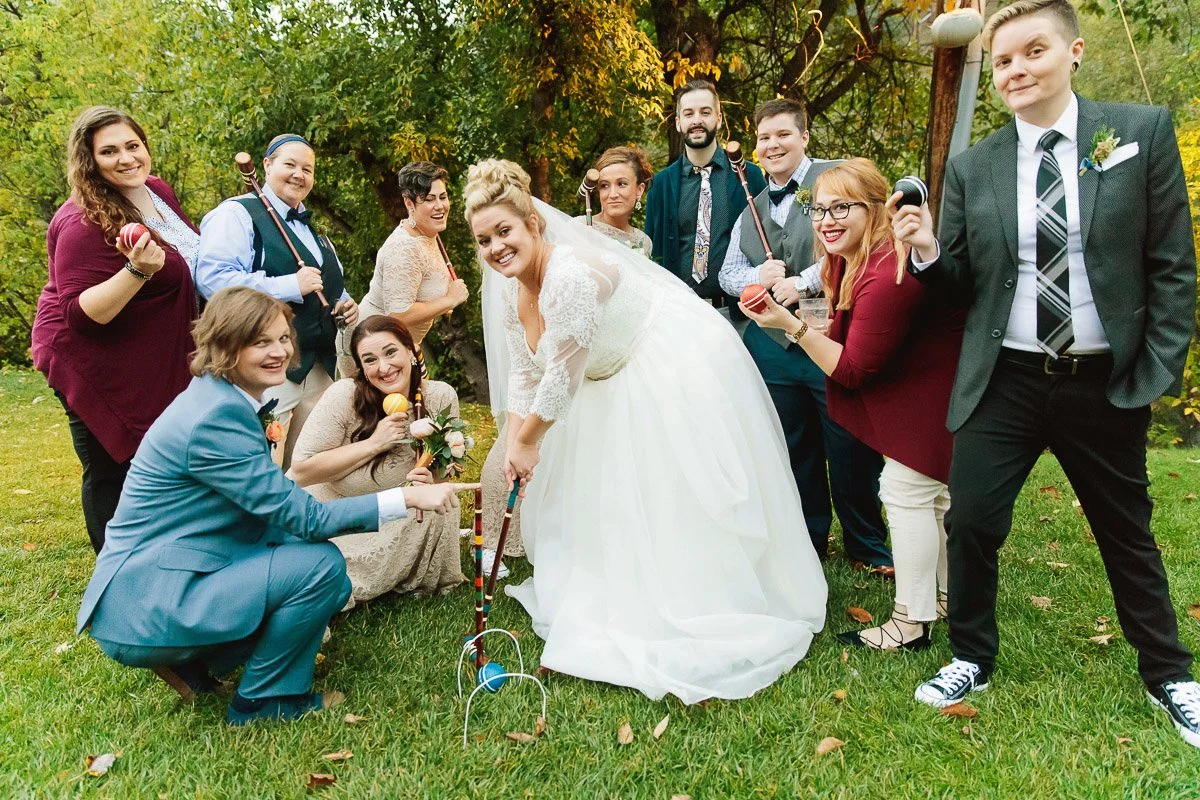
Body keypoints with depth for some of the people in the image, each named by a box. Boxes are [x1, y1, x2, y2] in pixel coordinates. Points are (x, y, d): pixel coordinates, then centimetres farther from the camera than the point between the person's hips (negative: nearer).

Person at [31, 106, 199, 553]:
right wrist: (137, 270, -40)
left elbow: (188, 259, 18)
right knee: (111, 474, 4)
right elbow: (83, 314, -28)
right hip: (98, 369, -8)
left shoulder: (158, 191, 1)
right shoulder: (84, 223, -24)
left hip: (156, 365, 8)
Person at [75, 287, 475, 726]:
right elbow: (306, 518, -22)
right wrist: (409, 496, -22)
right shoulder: (216, 417, -23)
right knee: (321, 565, -19)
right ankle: (262, 700, 2)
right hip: (142, 609, -10)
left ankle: (195, 658, 12)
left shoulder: (224, 399, 7)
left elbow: (278, 507, 10)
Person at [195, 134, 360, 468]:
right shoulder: (238, 214, -6)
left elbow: (331, 286, 32)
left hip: (319, 370, 8)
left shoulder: (308, 225, 20)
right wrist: (290, 286, -22)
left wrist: (346, 304, 9)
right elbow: (211, 278, -22)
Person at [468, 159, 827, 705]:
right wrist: (514, 445, -4)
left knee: (676, 497, -4)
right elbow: (524, 374, 6)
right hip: (621, 382, 10)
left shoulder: (572, 276, -31)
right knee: (596, 489, 16)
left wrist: (528, 441, -12)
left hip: (682, 367, -10)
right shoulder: (512, 290, -1)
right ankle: (614, 600, 35)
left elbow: (563, 378, -27)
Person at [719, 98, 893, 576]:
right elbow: (728, 273, 16)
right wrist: (757, 277, -6)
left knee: (851, 451, 2)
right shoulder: (752, 208, 17)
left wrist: (803, 282, -18)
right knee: (794, 451, 14)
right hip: (773, 344, 6)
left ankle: (867, 548, 21)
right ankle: (807, 540, 31)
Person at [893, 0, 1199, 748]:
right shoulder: (972, 166, 2)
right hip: (1004, 381, 1)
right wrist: (928, 251, -17)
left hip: (1107, 384, 0)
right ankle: (973, 658, 23)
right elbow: (960, 281, 4)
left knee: (1128, 532, 15)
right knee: (971, 522, -1)